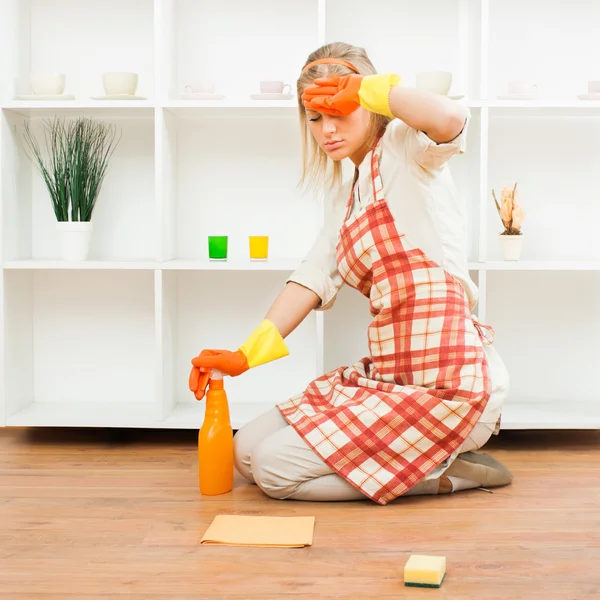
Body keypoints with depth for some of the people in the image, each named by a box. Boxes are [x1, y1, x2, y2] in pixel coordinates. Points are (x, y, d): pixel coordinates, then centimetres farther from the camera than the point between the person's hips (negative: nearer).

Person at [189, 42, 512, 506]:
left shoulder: (403, 146, -5)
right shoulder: (346, 194, 19)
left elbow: (451, 118, -30)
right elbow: (315, 276, 9)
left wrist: (369, 89, -14)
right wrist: (246, 355, -2)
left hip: (448, 380, -9)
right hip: (389, 374, 10)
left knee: (275, 468, -12)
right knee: (248, 450, 11)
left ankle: (449, 473, -1)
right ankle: (440, 454, 11)